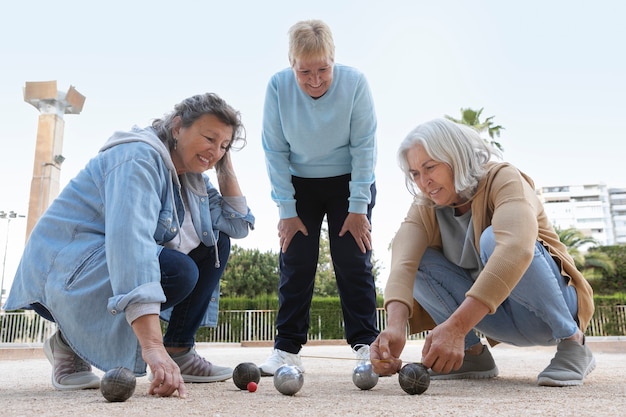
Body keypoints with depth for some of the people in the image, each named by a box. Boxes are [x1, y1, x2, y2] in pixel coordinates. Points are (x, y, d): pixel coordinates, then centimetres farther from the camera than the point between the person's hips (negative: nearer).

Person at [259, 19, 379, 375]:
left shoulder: (355, 83, -19)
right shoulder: (278, 87, -16)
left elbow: (364, 147, -15)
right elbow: (275, 151, -11)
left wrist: (358, 207, -16)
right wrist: (287, 210, -12)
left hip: (350, 182, -1)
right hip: (299, 185, 1)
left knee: (354, 262, -4)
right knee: (296, 263, 0)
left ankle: (365, 342, 7)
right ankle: (288, 347, 9)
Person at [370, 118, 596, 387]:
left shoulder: (503, 178, -19)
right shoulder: (425, 210, -5)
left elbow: (516, 247, -40)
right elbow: (403, 263, -24)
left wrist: (456, 326, -49)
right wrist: (395, 326, -44)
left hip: (552, 304, -4)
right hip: (492, 315, 5)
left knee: (492, 239, -32)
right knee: (418, 259, -14)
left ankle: (572, 340, -15)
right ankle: (473, 353, -5)